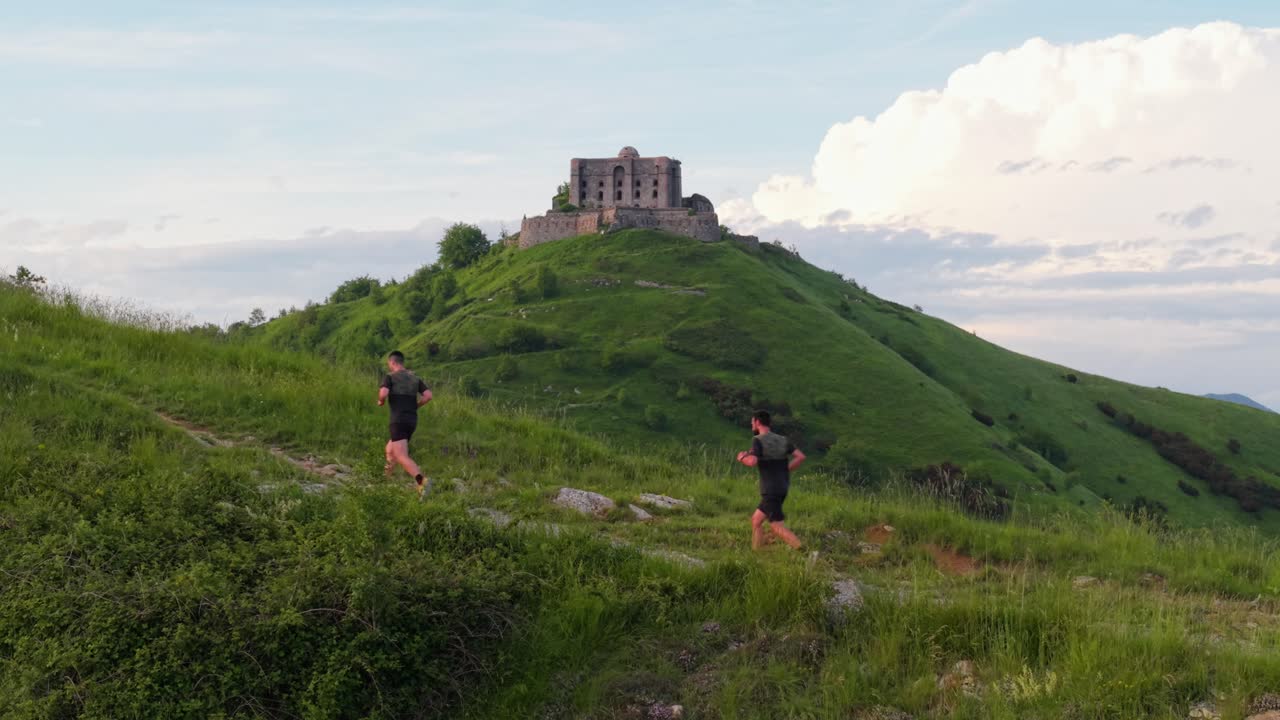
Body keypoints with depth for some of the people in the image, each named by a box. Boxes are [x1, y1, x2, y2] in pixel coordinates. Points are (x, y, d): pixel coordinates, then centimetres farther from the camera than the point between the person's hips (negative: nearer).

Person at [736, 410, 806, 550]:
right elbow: (800, 456, 4)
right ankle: (756, 550, 17)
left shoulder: (758, 441, -10)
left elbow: (752, 462, -23)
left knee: (776, 526, -7)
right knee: (756, 519, 17)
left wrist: (742, 458, -2)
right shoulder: (782, 440, 10)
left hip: (770, 490, -8)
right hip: (782, 488, 8)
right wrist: (785, 469, 14)